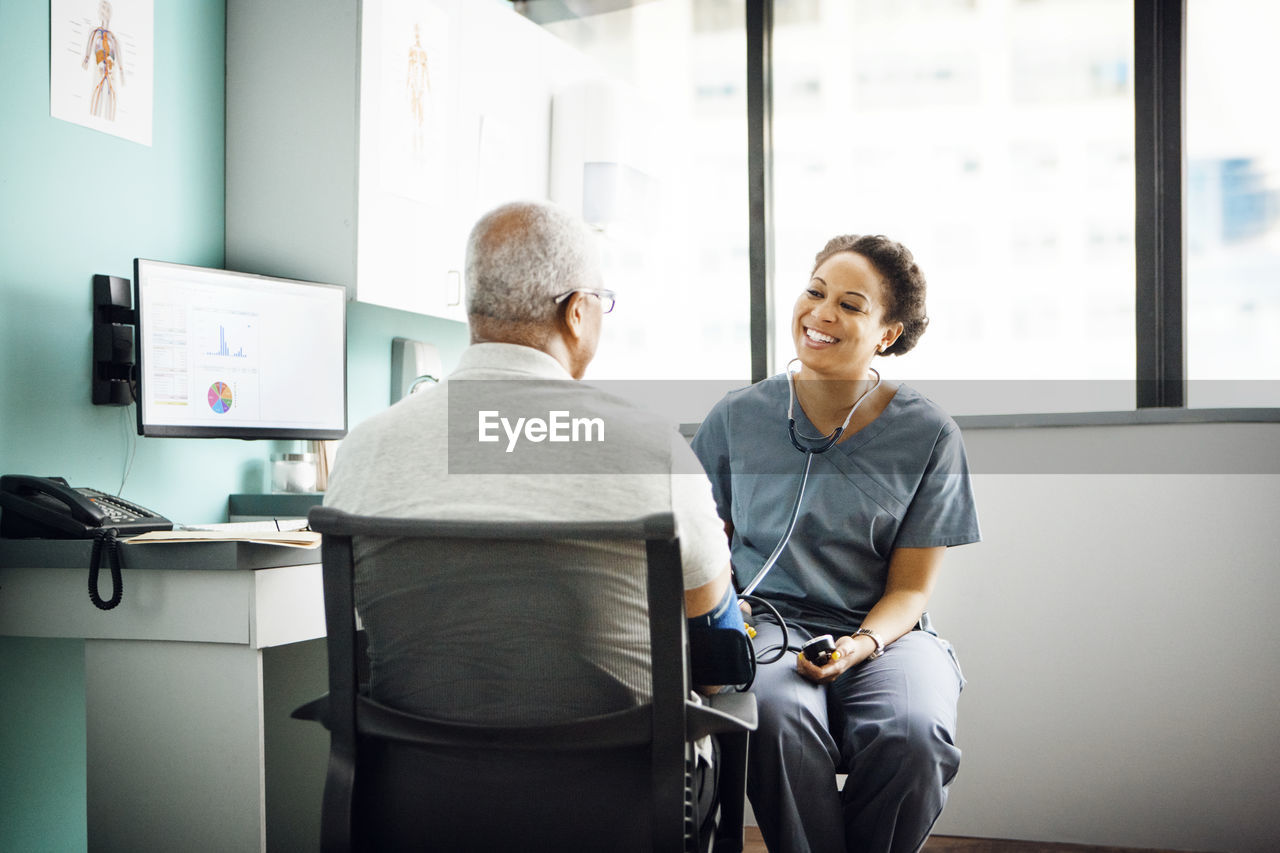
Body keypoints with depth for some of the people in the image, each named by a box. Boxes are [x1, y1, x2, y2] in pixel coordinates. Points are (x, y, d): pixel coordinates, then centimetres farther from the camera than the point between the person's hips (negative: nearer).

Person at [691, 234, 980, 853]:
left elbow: (909, 589, 2)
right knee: (777, 716, -35)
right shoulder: (738, 418, 4)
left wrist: (863, 643, -18)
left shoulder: (930, 435, 0)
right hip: (768, 618, 0)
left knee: (913, 733, -32)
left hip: (883, 632, 0)